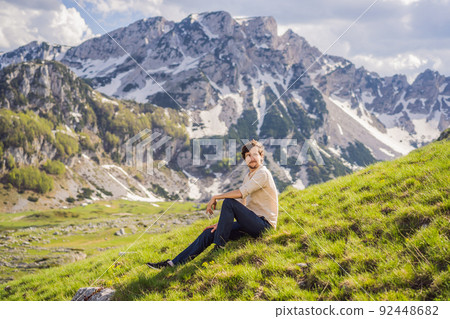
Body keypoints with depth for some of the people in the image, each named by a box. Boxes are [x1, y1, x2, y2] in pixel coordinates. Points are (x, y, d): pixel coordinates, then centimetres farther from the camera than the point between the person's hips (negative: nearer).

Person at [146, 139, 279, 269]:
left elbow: (241, 193, -25)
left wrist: (215, 197, -13)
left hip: (264, 224, -8)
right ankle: (173, 263, -1)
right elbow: (241, 206, 16)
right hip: (252, 223, 8)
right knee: (209, 232, -1)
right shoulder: (248, 176, 17)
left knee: (228, 202, -25)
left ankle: (219, 247, -18)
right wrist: (221, 223, 5)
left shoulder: (263, 173, -11)